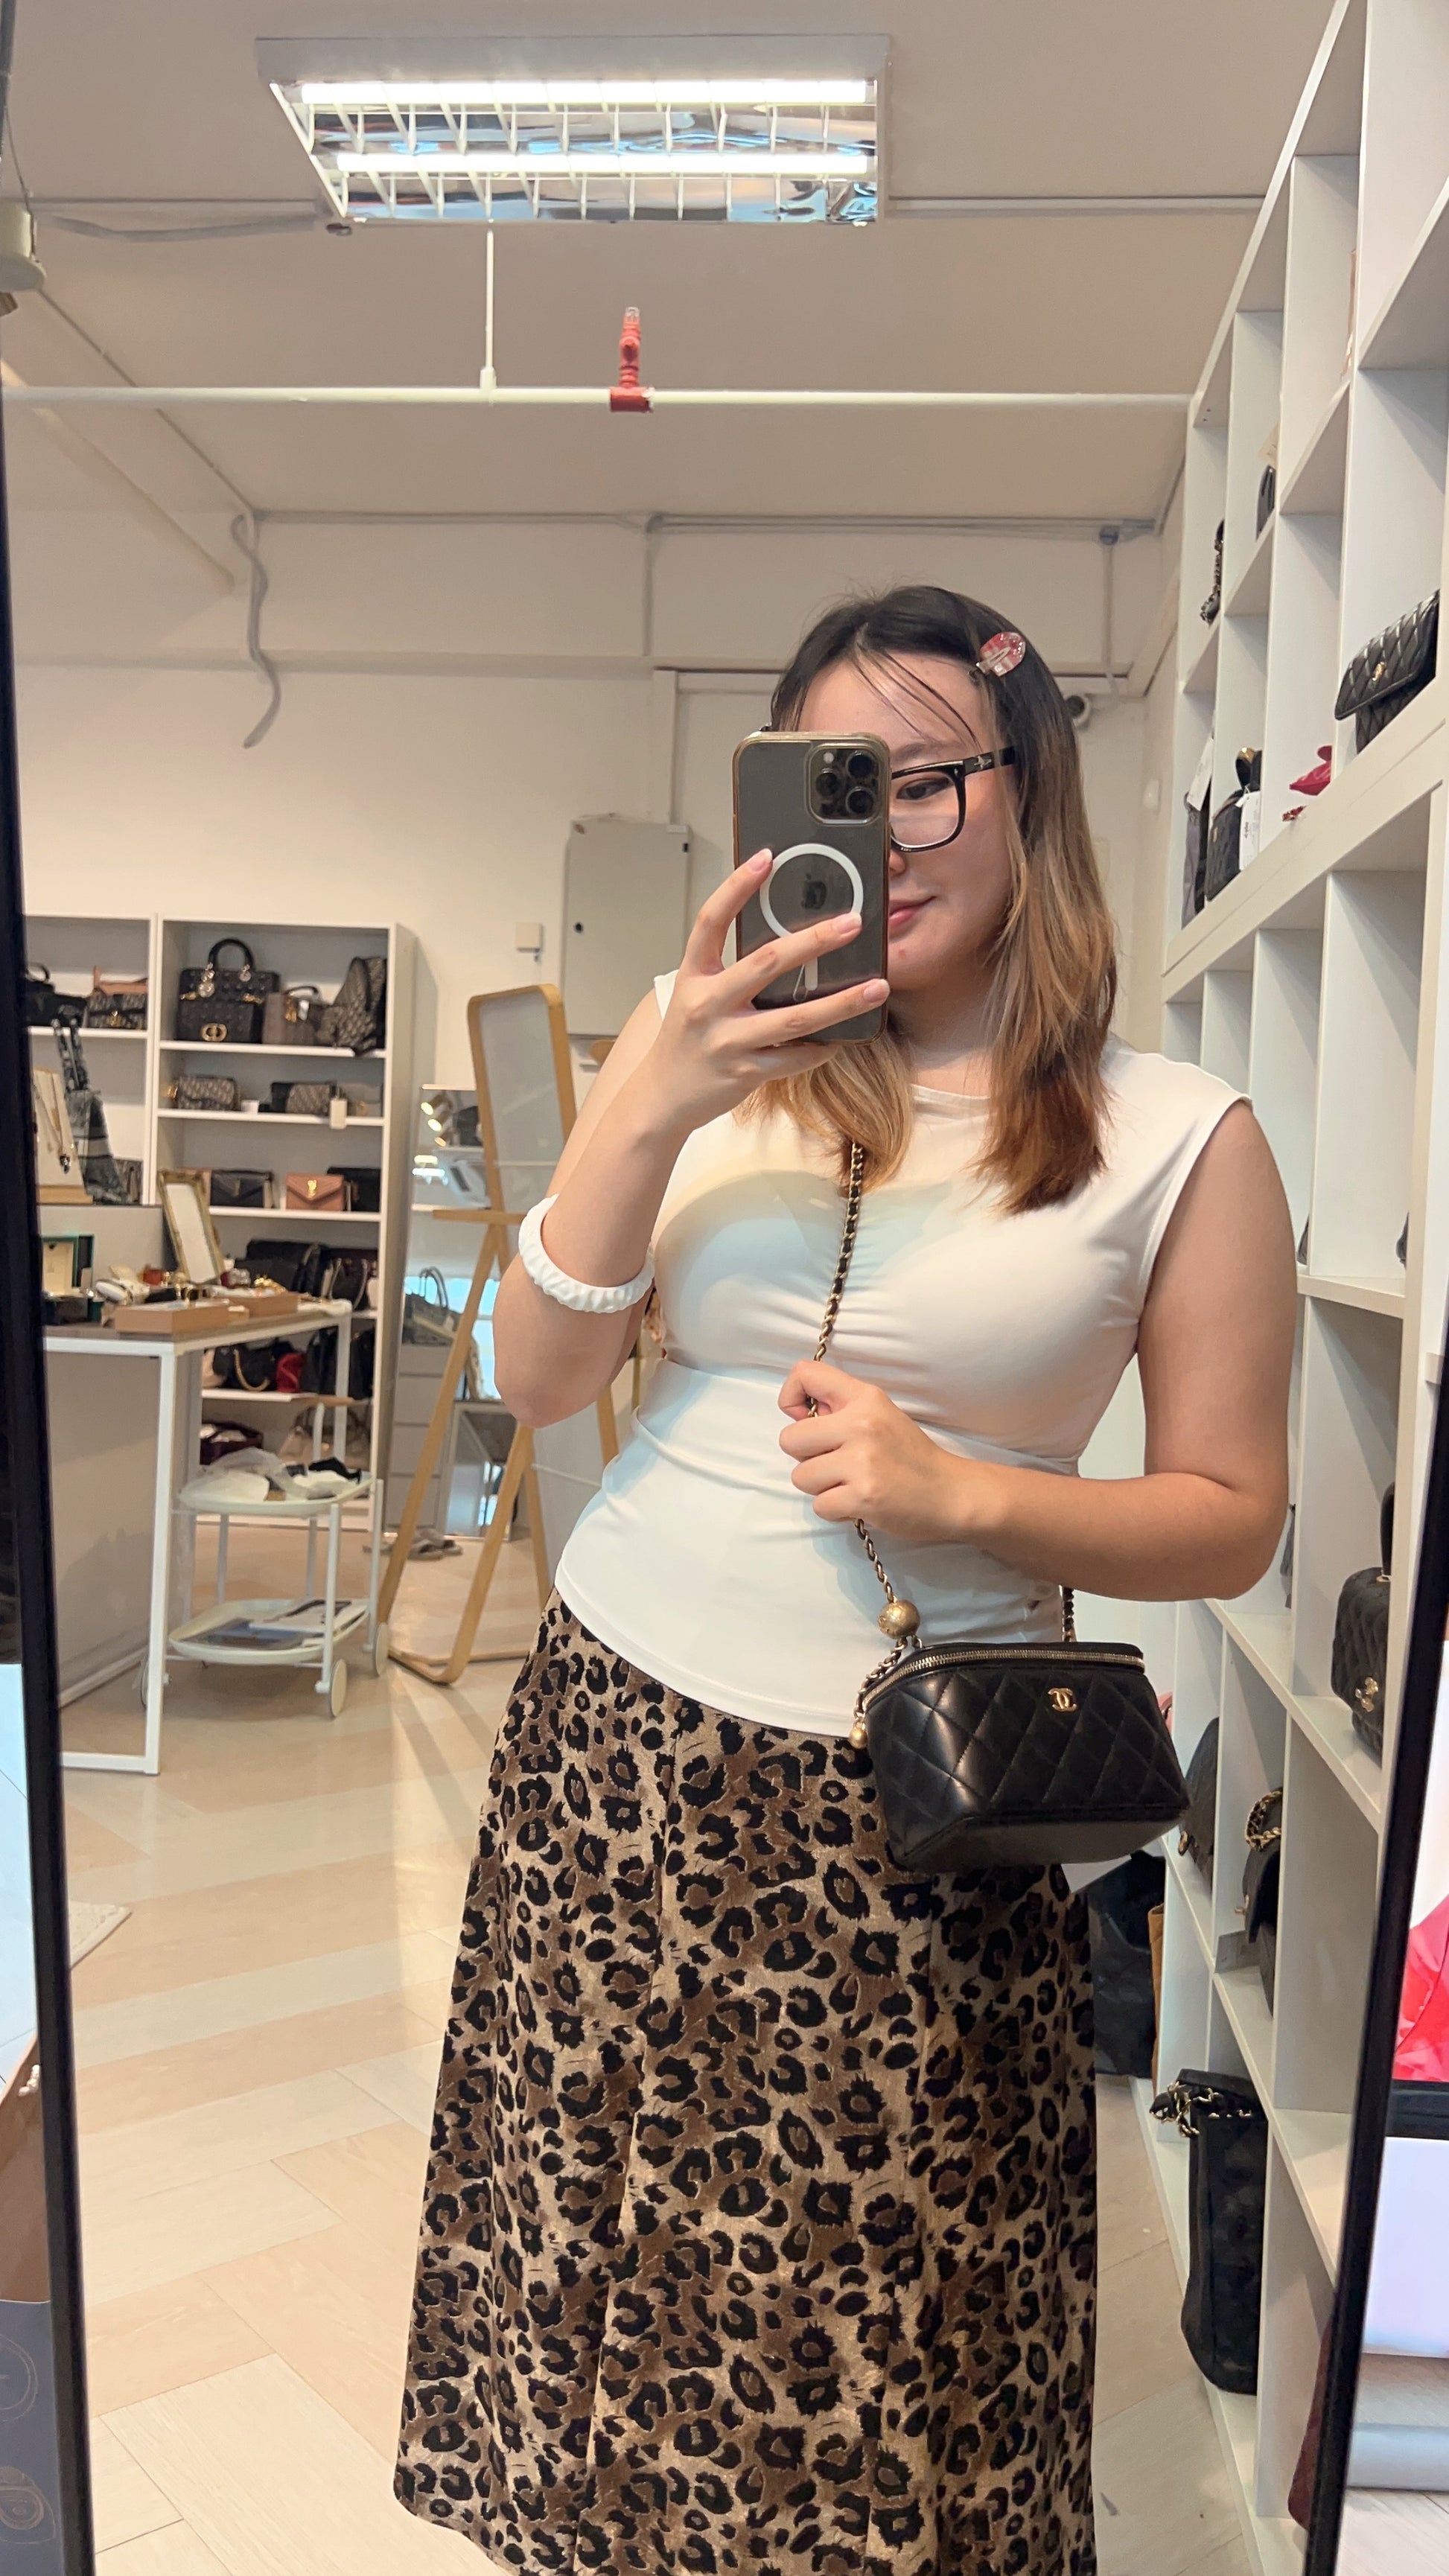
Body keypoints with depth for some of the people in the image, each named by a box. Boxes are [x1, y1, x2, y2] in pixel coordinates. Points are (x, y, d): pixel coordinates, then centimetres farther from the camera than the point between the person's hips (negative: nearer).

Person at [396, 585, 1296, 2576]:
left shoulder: (1176, 1139, -5)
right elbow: (538, 1385, 0)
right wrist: (645, 1110, -14)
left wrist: (957, 1492, -16)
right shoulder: (712, 1053, 4)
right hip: (616, 1737, 3)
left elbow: (1231, 1519, -1)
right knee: (602, 2250, 14)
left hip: (902, 1813, -2)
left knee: (876, 2362, 8)